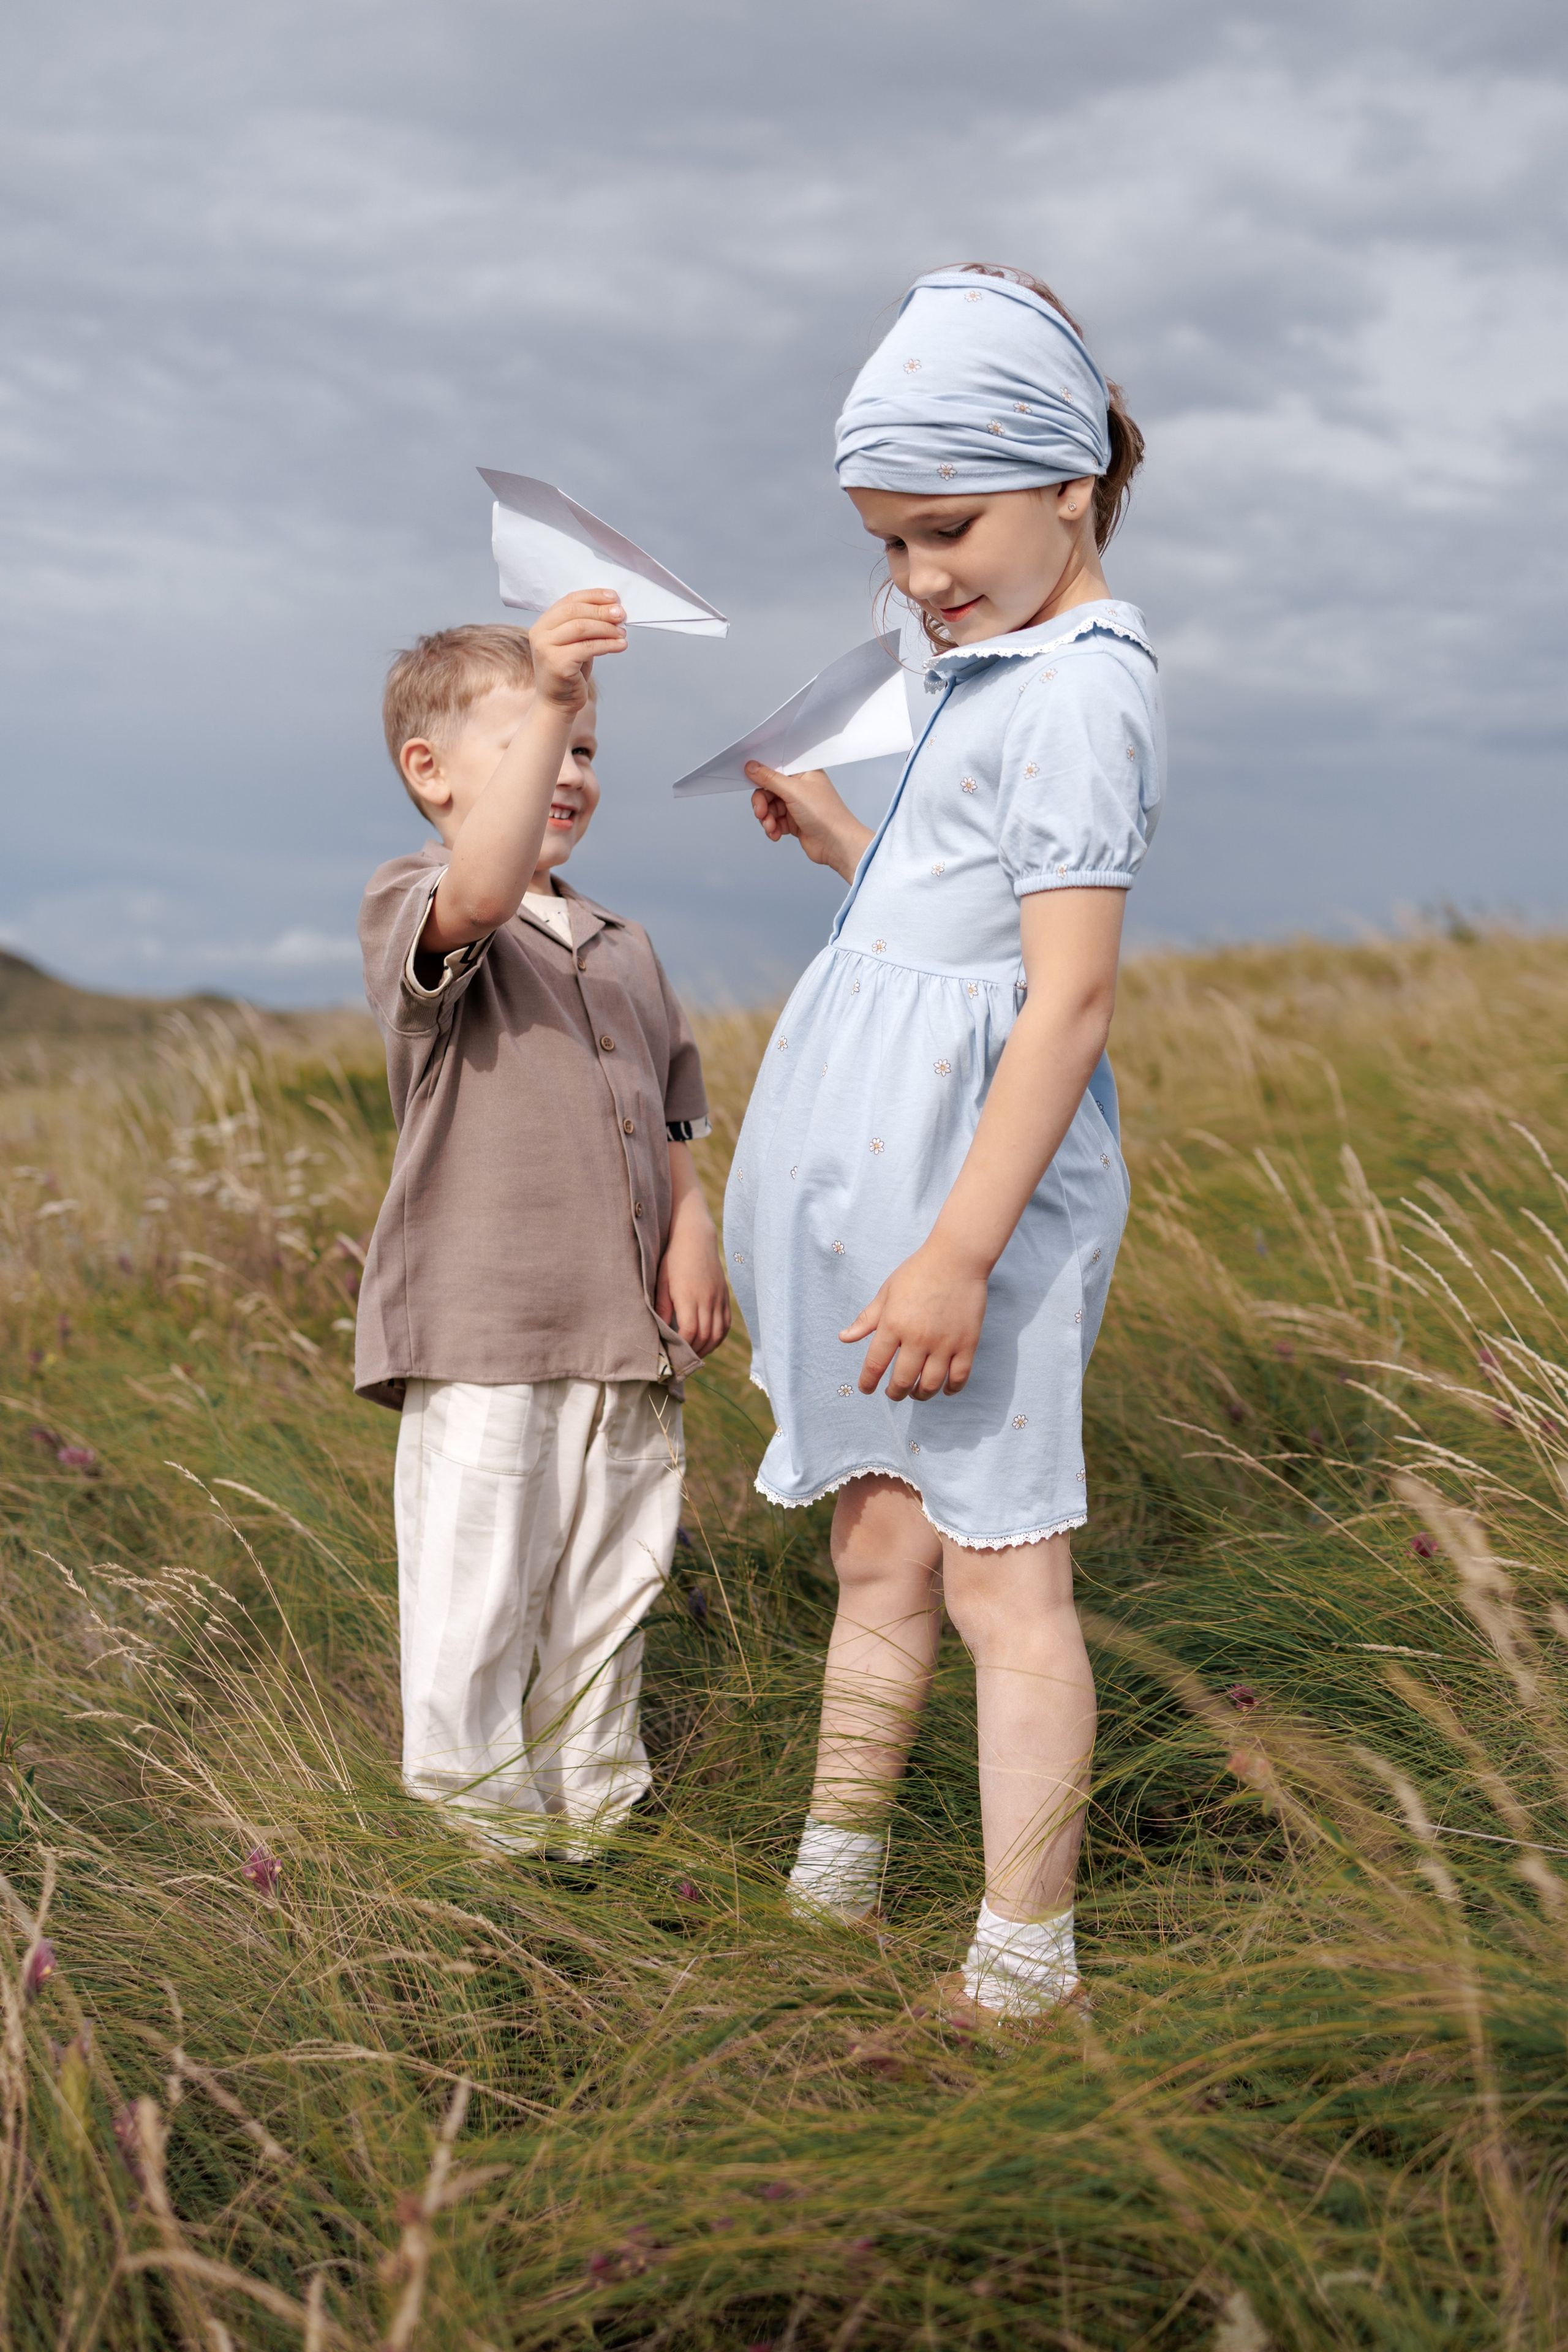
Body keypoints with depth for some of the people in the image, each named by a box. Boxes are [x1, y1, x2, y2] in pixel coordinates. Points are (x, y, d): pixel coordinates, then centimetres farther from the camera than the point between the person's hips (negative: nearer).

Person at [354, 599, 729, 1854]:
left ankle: (595, 1820, 30)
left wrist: (692, 1231, 1)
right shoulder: (411, 910, -4)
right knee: (474, 1606, -2)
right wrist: (546, 698, -38)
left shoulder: (626, 949, 19)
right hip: (481, 1340, -6)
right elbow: (477, 896, -29)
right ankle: (474, 1835, 11)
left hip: (625, 1339, 7)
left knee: (606, 1599, 16)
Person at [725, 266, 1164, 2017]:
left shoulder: (1080, 689, -15)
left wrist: (959, 1248, -23)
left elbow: (1070, 997, -21)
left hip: (984, 1162, -10)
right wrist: (830, 833, 13)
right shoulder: (986, 672, 16)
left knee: (997, 1574, -2)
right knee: (879, 1547, 17)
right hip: (886, 1155, 10)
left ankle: (1023, 1968, 9)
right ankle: (829, 1897, 30)